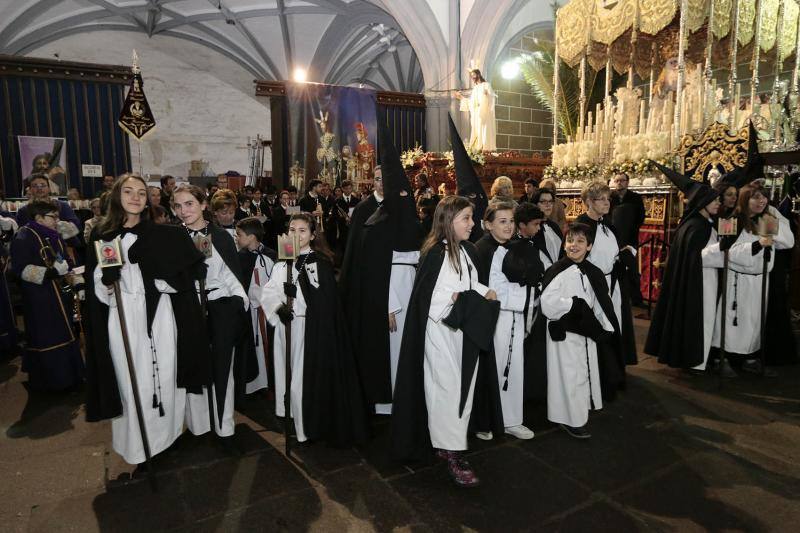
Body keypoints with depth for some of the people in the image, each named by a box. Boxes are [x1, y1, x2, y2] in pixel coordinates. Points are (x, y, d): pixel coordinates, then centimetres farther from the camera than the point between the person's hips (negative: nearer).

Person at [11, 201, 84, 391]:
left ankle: (66, 378, 23)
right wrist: (49, 273, -28)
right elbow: (21, 268, -18)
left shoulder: (55, 237, 15)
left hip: (61, 295, 8)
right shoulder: (24, 237, -9)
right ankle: (45, 382, 8)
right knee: (45, 339, -3)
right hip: (40, 300, -8)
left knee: (64, 336, 12)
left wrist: (77, 282, 8)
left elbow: (67, 263, 20)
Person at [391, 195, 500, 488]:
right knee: (447, 388, -1)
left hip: (466, 330, 7)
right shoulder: (435, 253, -15)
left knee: (464, 387, 12)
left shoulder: (468, 250, 7)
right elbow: (428, 296, -18)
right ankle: (452, 451, 10)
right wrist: (460, 298, -18)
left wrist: (484, 292, -3)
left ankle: (450, 441, 26)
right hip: (441, 331, -7)